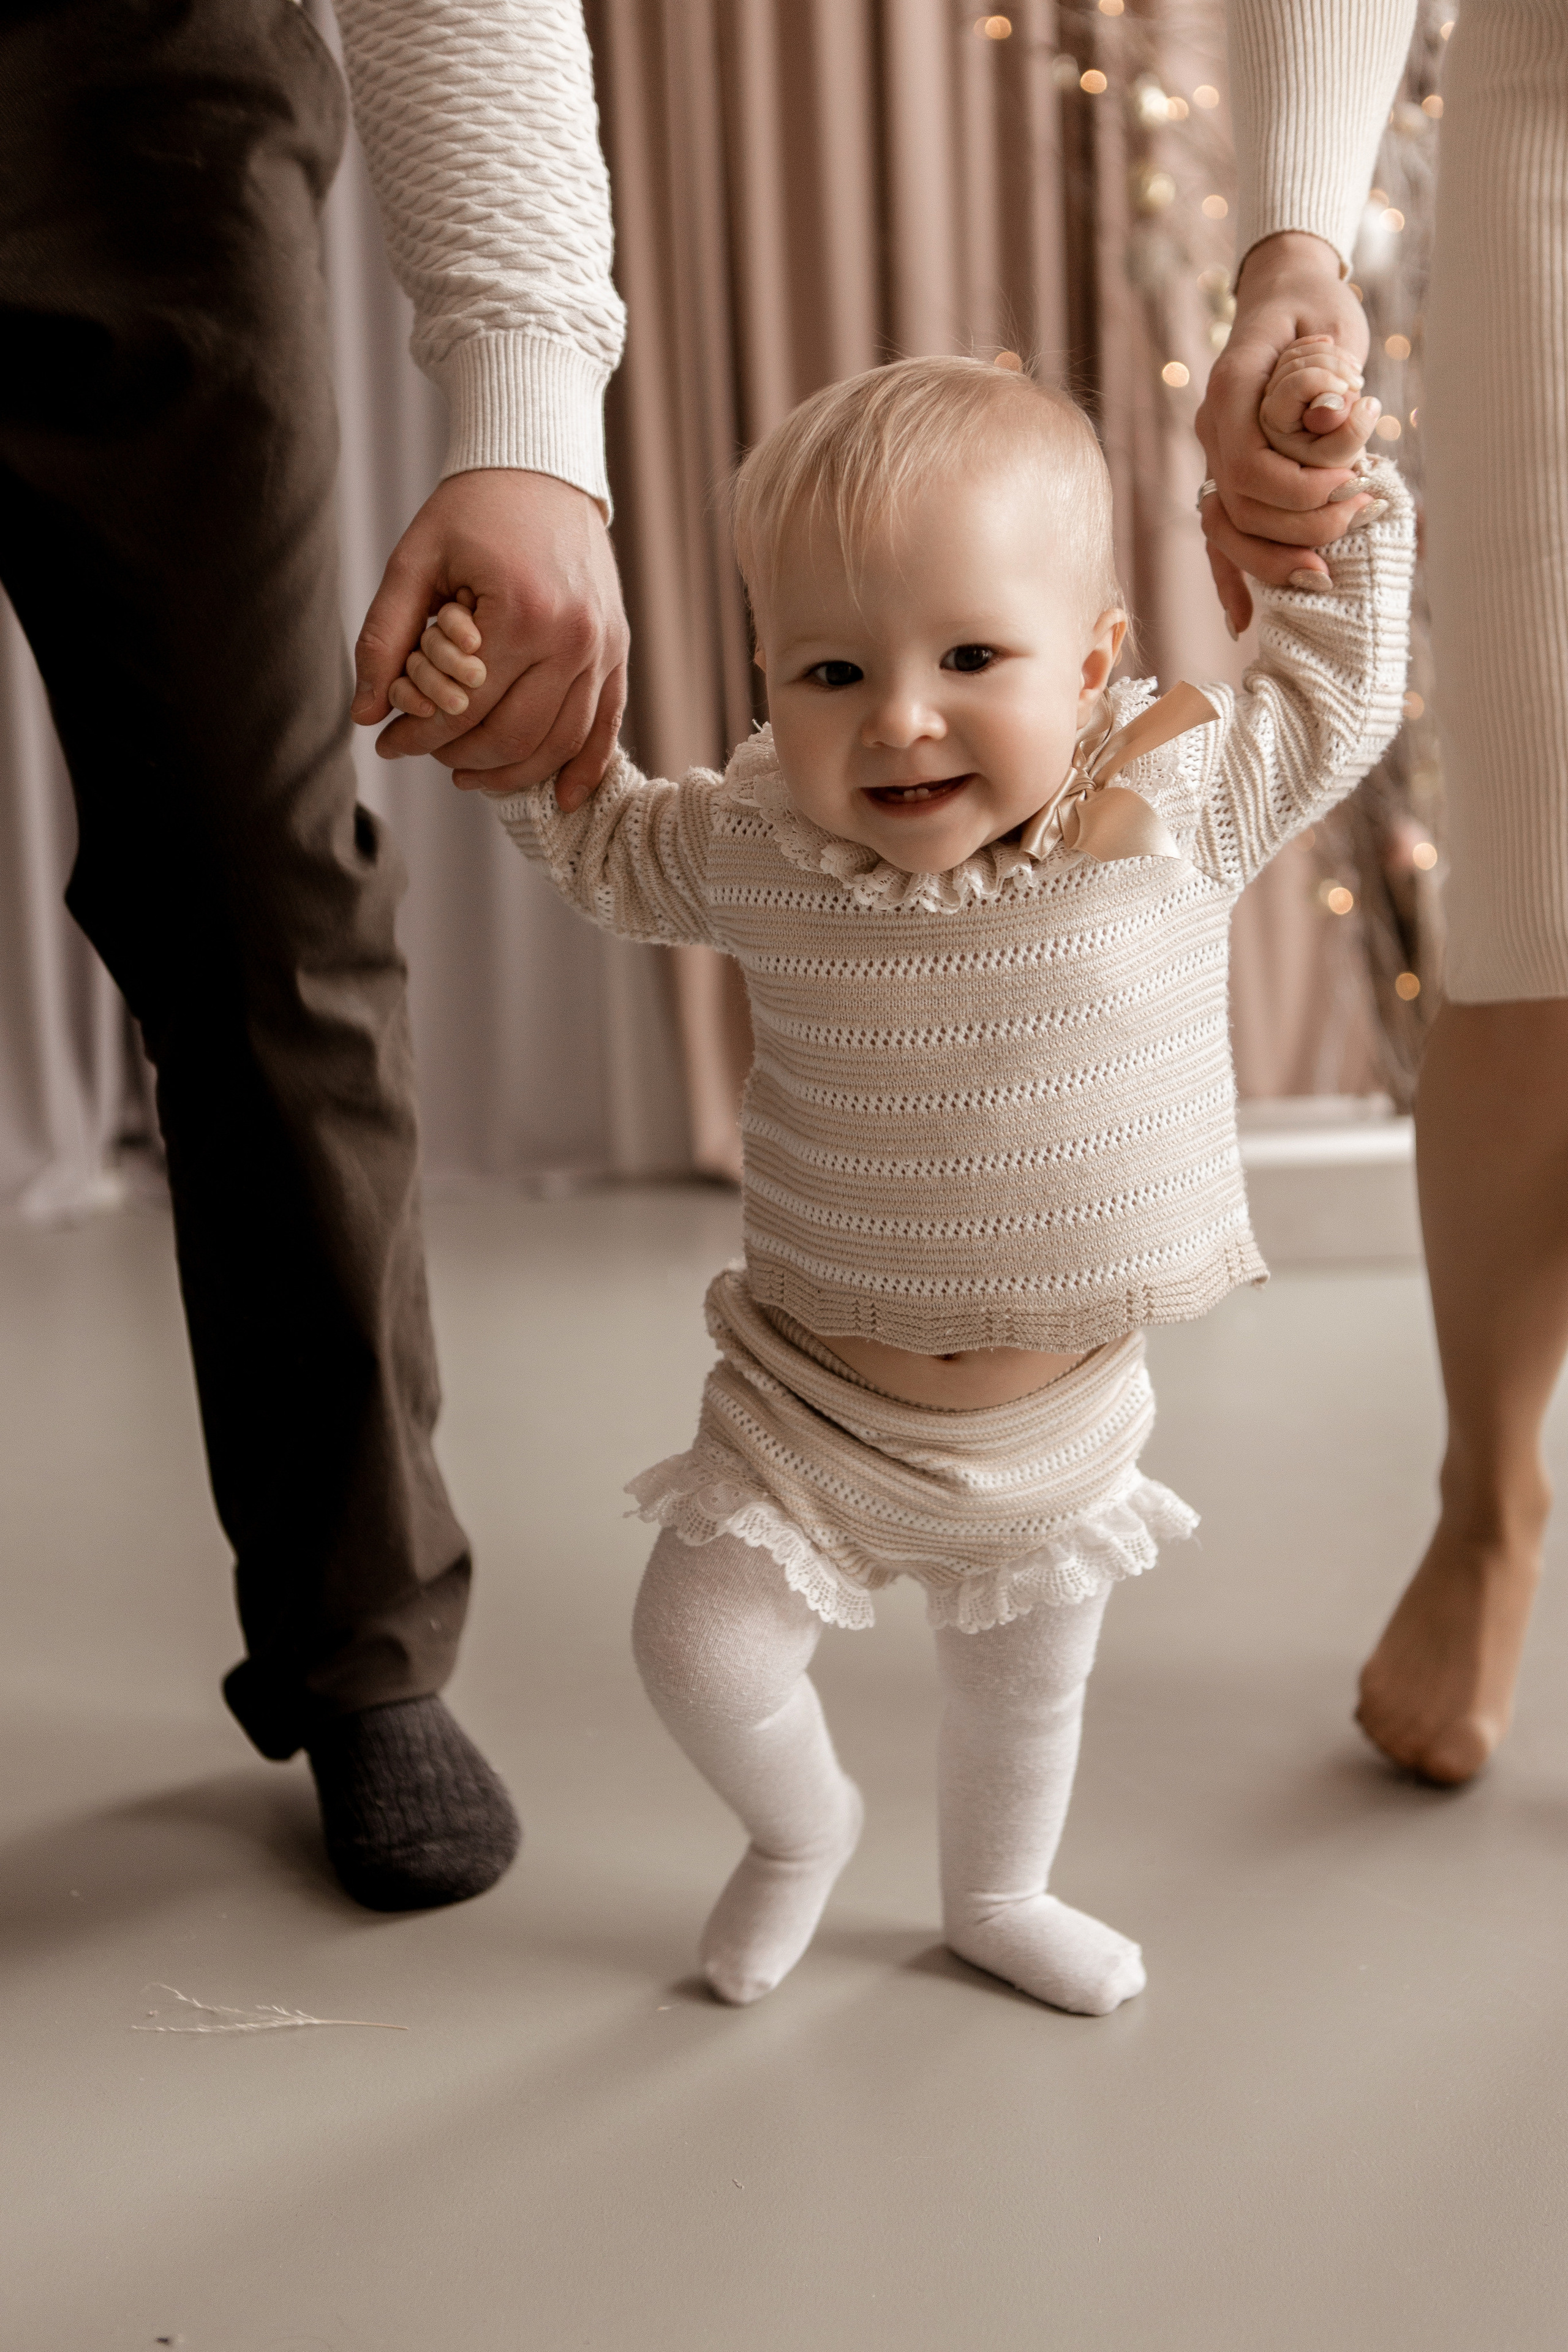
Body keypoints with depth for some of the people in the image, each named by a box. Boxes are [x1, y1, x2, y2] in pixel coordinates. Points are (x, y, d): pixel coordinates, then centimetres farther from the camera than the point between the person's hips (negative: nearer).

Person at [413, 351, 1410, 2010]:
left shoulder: (1179, 805, -16)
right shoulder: (761, 849, -14)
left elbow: (1331, 700, 3)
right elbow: (604, 842, 6)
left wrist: (1335, 503, -4)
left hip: (1058, 1418, 1)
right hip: (816, 1396, -1)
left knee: (1023, 1684, 22)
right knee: (703, 1652, -4)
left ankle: (997, 1893, 54)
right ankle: (802, 1824, 32)